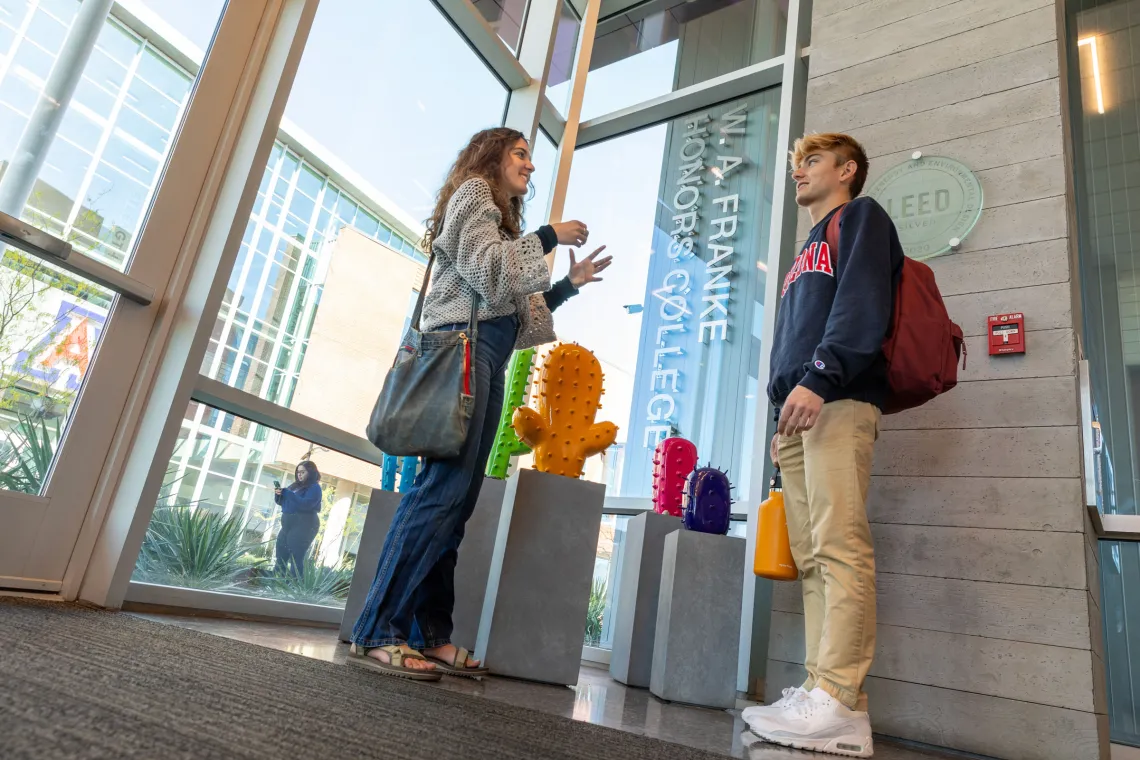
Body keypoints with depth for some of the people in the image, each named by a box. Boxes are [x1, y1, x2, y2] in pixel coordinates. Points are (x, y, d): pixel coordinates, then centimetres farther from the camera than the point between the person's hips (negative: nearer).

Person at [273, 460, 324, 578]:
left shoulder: (314, 487, -6)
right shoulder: (295, 485, 17)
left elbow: (305, 504, -20)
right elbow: (282, 502, 22)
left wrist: (287, 493, -20)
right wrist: (279, 494, 0)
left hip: (303, 526, -8)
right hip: (288, 525, 9)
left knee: (296, 558, -11)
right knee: (280, 556, 9)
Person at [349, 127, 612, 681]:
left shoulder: (499, 217, 34)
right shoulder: (473, 192, 8)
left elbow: (514, 306, 25)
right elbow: (486, 270, -9)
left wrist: (569, 283, 23)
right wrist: (549, 237, -1)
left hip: (489, 360, 9)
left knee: (456, 497, 1)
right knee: (442, 490, -18)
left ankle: (431, 634, 2)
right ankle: (378, 632, -16)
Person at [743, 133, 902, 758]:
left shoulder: (861, 216, 10)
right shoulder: (810, 248, 34)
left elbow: (862, 302, -9)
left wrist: (820, 377, -22)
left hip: (839, 401, -8)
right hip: (800, 409, 9)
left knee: (840, 547, -16)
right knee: (813, 559, 1)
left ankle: (838, 703, -16)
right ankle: (822, 695, 1)